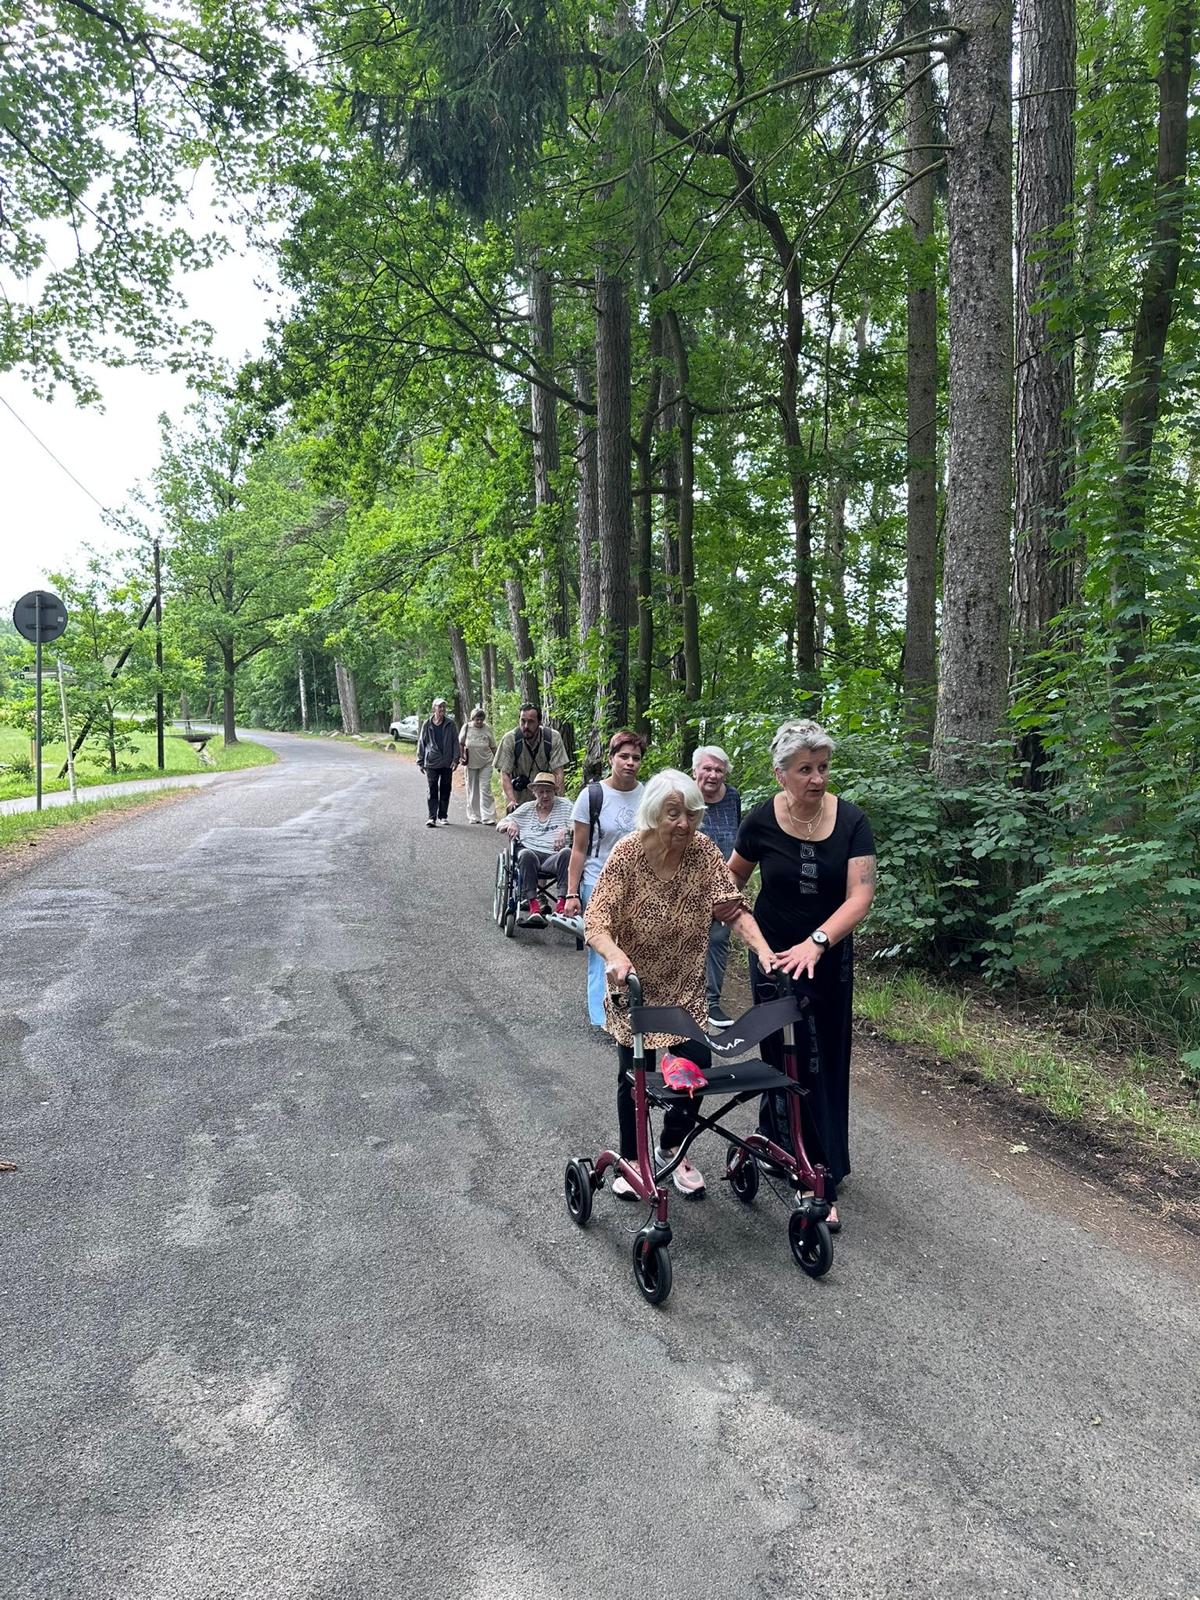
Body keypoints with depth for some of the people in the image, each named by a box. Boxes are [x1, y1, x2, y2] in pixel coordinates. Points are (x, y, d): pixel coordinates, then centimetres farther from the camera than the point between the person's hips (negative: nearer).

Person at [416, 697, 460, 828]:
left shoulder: (450, 725, 2)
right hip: (431, 763, -1)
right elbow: (421, 743, 8)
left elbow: (455, 742, 3)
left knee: (445, 790, 8)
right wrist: (420, 762, 6)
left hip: (447, 763, 1)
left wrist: (455, 759, -6)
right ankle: (432, 817, -5)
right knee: (432, 790, -5)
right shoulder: (427, 725, 2)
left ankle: (443, 816, 19)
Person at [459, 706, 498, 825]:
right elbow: (460, 743, 9)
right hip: (470, 763, 1)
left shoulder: (487, 729, -3)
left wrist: (497, 760, 4)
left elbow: (493, 747, 5)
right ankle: (474, 816, 19)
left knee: (485, 789, -7)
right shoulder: (466, 727, -3)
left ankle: (487, 818, -7)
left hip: (486, 763, -1)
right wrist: (463, 756, 2)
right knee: (472, 790, 8)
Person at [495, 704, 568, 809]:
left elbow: (558, 773, -16)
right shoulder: (509, 739, -14)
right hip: (519, 799, 0)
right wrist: (512, 801, -29)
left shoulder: (553, 737, -13)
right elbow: (504, 774, -15)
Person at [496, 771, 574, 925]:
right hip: (531, 853, 1)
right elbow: (499, 827, 22)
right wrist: (510, 824, -2)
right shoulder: (526, 808, 22)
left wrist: (565, 830, -19)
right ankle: (532, 905, -44)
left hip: (554, 856, -1)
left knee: (567, 853, -35)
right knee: (525, 854, -36)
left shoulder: (564, 805, 16)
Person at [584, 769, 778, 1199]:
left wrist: (764, 950, -32)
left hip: (685, 986, 3)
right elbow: (596, 921, -27)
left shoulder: (702, 849, -13)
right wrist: (615, 955, -47)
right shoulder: (627, 853, -22)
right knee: (636, 1074, 6)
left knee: (699, 1065, 1)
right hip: (634, 984, -3)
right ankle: (631, 1159, 32)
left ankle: (672, 1149, 29)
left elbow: (733, 907, -16)